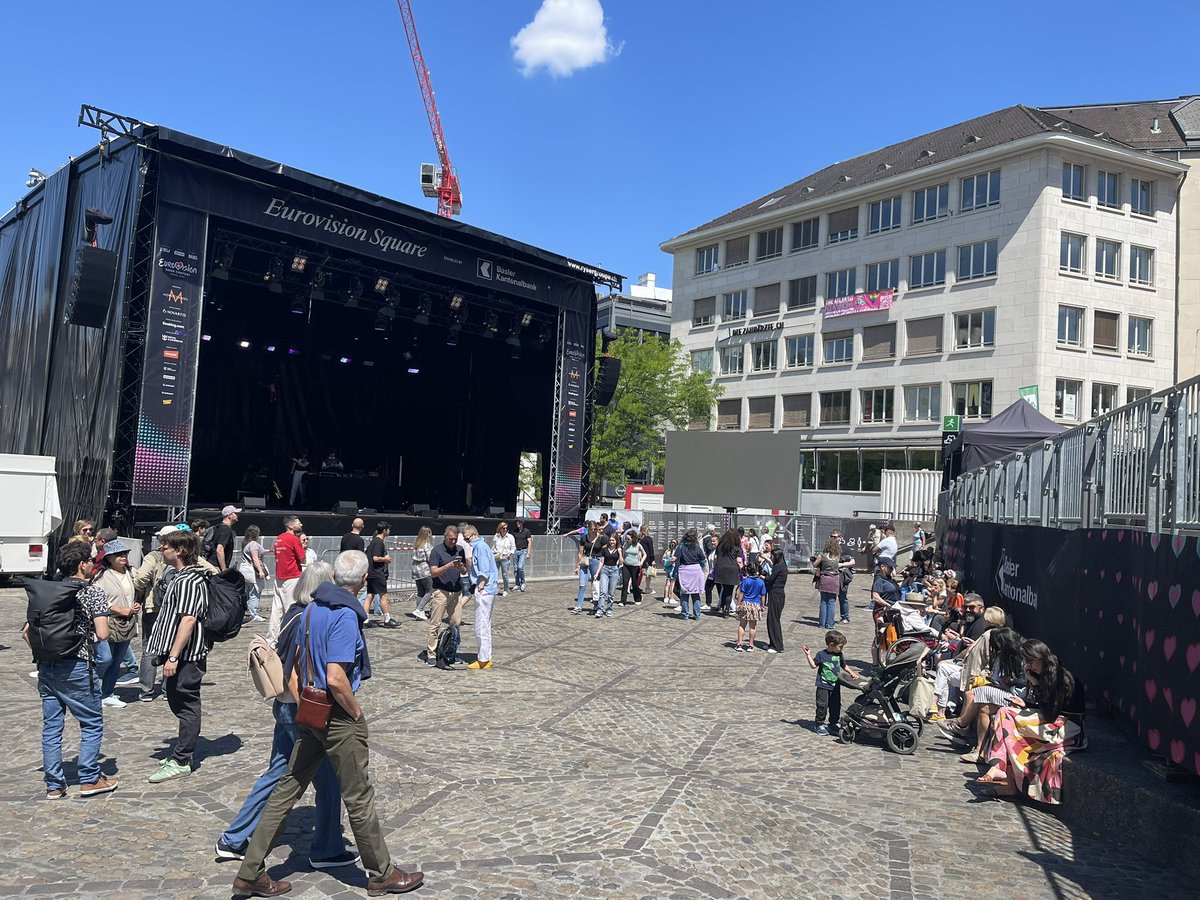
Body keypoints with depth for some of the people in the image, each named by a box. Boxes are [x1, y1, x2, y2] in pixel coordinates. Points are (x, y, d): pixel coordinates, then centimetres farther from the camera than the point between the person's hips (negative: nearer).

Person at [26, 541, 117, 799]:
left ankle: (54, 785, 17)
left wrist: (43, 654, 18)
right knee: (92, 724, 8)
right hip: (77, 669, -6)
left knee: (51, 726, 12)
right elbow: (102, 634, -17)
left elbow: (26, 632, 9)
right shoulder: (93, 592, -10)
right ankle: (90, 780, 13)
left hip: (47, 669, 6)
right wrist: (99, 628, 4)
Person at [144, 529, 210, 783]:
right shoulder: (181, 577, 16)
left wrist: (173, 656, -25)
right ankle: (182, 751, 30)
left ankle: (180, 762, 5)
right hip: (181, 655, 10)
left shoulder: (189, 581, -18)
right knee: (181, 703, 18)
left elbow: (188, 619, -25)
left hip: (186, 656, -10)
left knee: (186, 706, -2)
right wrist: (171, 654, 22)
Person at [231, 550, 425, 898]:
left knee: (287, 789, 15)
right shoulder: (346, 616, -22)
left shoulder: (311, 609, 5)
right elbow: (335, 679, -28)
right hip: (339, 718, -8)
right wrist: (357, 712, -13)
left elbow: (296, 668, 13)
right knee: (359, 797, 5)